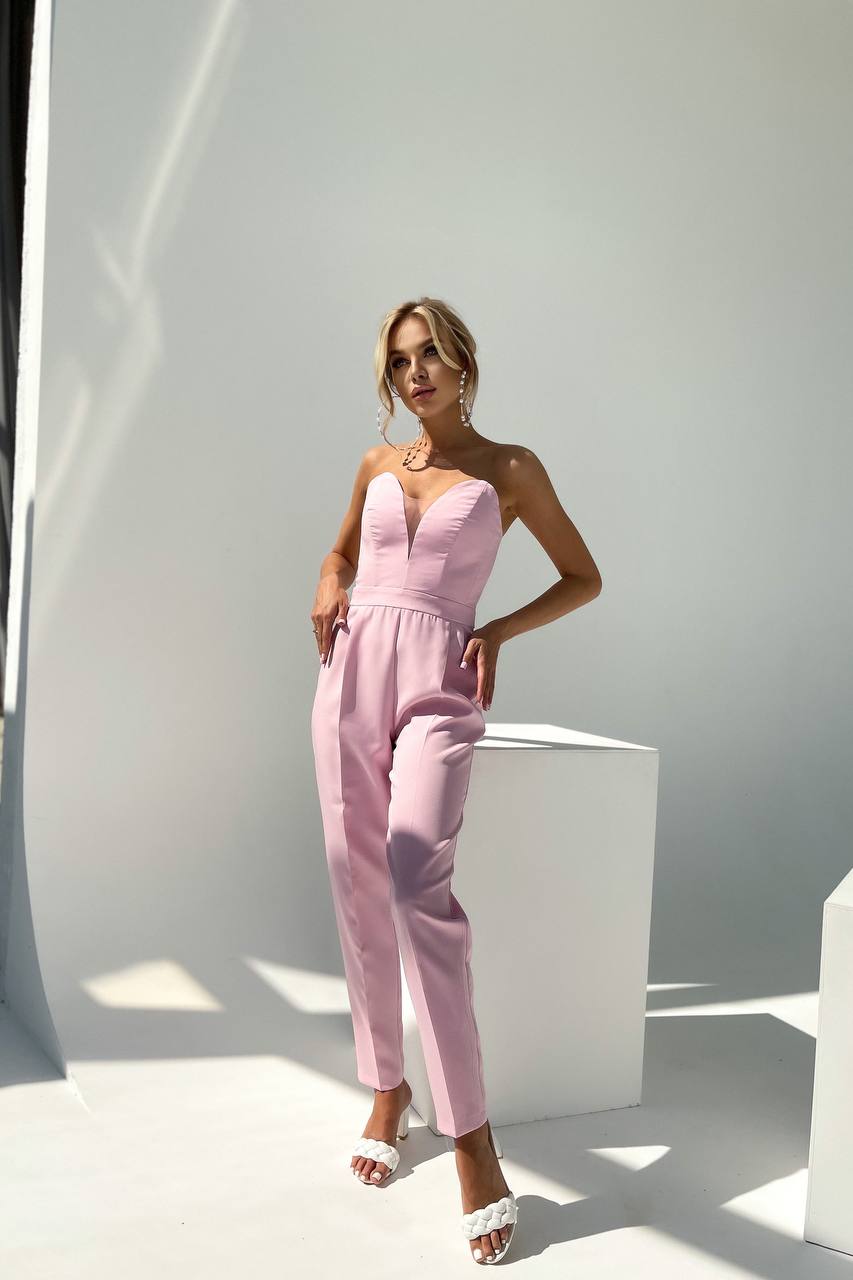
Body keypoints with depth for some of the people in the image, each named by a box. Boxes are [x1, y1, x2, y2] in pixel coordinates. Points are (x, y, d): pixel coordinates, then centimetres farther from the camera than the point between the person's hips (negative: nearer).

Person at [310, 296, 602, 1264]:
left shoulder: (509, 469, 5)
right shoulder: (378, 464, 15)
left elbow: (583, 577, 11)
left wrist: (498, 631, -3)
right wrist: (329, 589, 8)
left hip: (438, 685, -4)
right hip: (352, 676, 5)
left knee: (415, 878, -24)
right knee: (357, 888, 3)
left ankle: (470, 1137, -20)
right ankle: (387, 1087, 19)